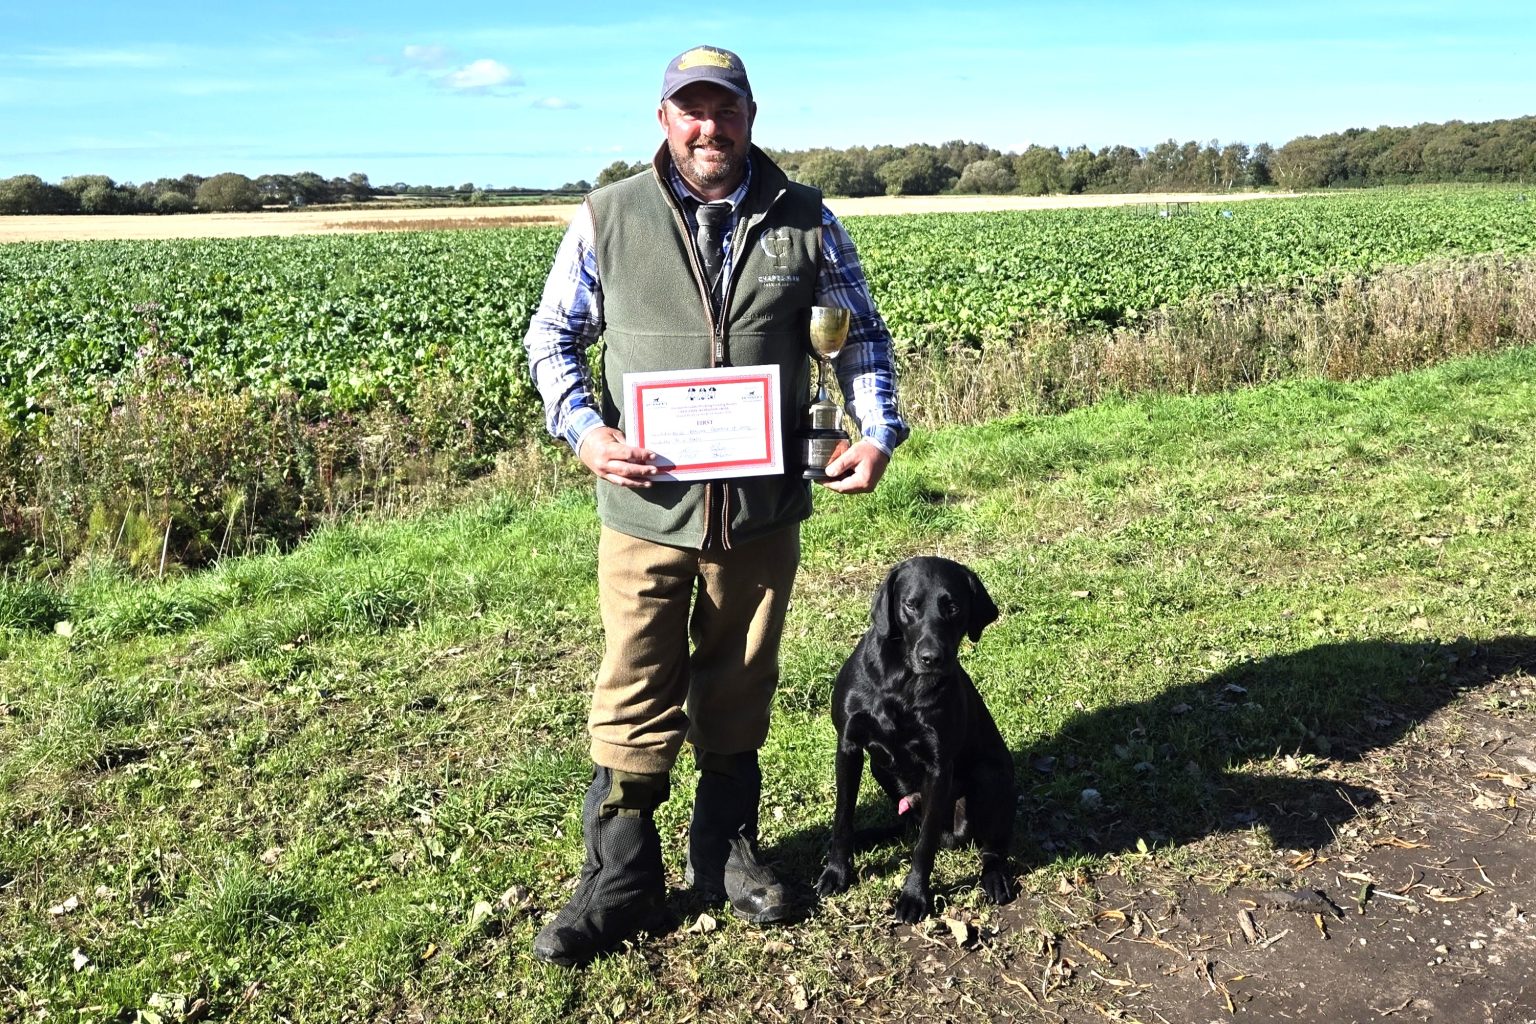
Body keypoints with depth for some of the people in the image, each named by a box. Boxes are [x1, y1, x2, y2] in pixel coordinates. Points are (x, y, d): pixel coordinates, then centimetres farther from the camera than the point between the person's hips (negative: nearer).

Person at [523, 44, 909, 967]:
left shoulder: (807, 221, 3)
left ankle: (727, 849, 35)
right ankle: (621, 880, 19)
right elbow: (553, 336, 7)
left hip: (764, 508, 2)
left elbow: (861, 333, 11)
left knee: (740, 686, 15)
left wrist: (878, 431, -5)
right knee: (636, 692, 3)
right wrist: (585, 431, -10)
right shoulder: (609, 218, 0)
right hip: (647, 505, -1)